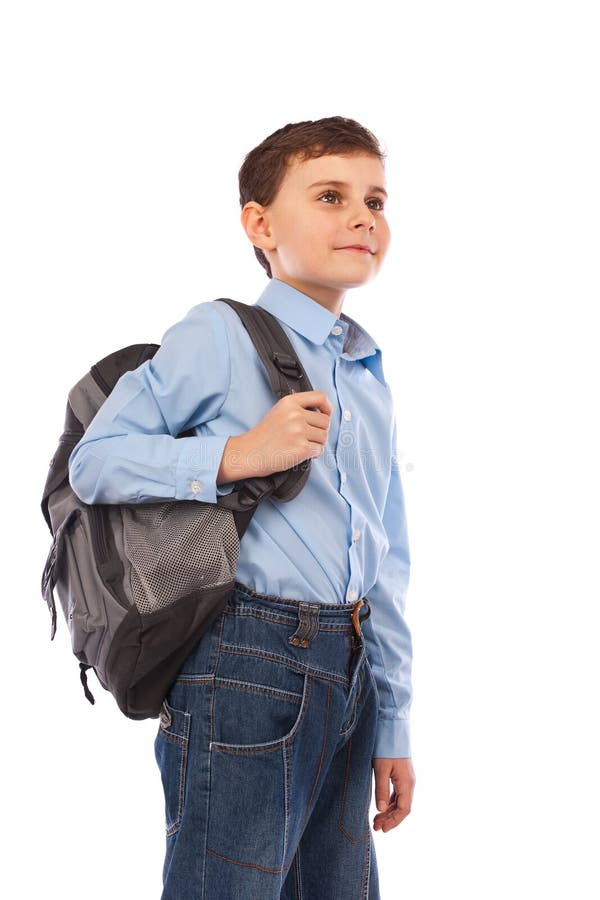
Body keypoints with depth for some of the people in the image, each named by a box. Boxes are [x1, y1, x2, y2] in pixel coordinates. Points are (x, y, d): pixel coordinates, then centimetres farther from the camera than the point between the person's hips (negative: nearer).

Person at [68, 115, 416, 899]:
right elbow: (93, 460, -8)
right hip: (247, 664, -7)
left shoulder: (371, 379, 16)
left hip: (349, 669, 7)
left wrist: (392, 724, 16)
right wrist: (235, 456, -19)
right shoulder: (221, 337, -5)